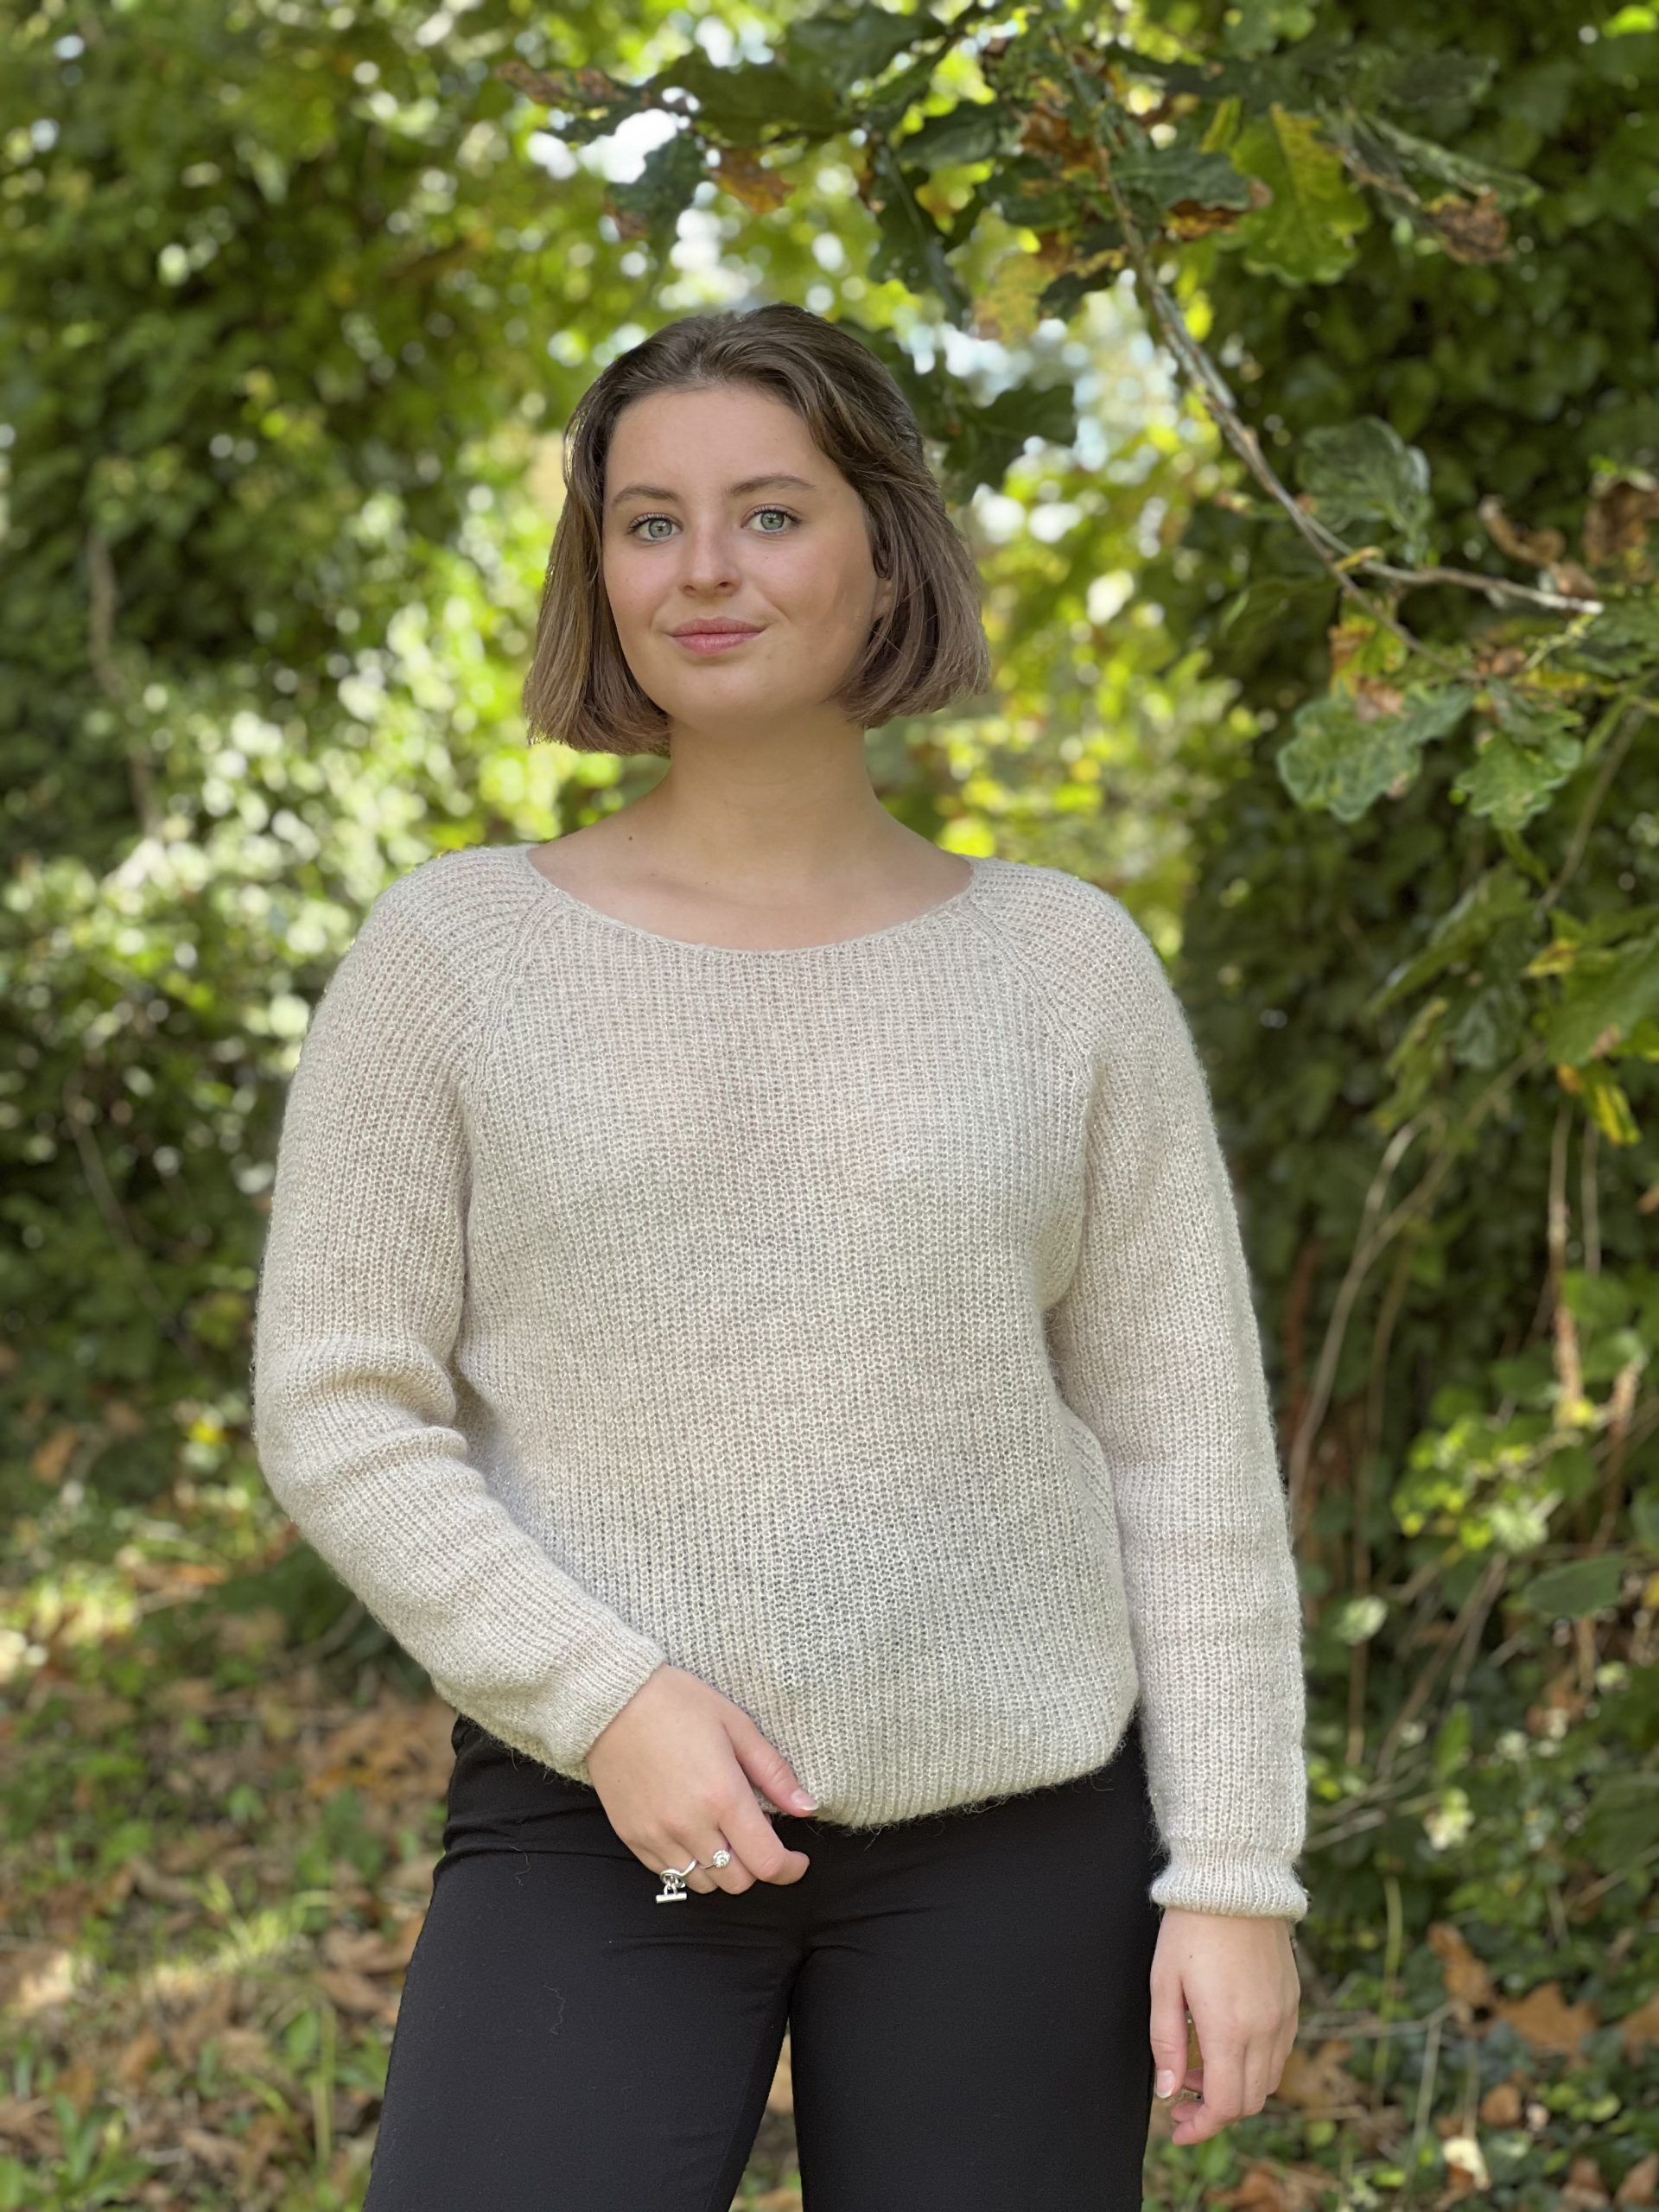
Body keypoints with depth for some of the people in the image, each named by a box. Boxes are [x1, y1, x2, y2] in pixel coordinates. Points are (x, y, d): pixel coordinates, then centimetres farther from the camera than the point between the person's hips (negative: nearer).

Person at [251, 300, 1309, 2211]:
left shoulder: (1060, 963, 2)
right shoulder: (452, 952, 0)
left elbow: (1190, 1455, 2)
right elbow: (339, 1416, -2)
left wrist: (1235, 1875, -2)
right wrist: (605, 1699, -14)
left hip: (1012, 1828, 1)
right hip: (597, 1821, -1)